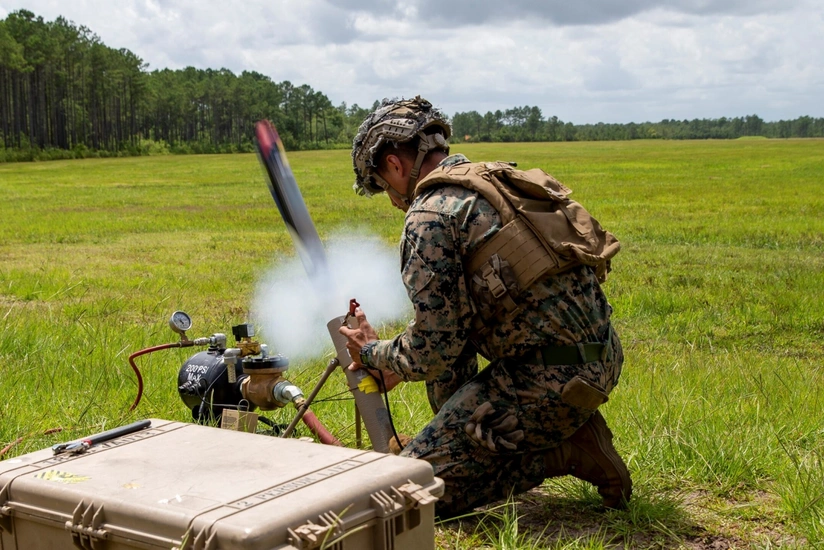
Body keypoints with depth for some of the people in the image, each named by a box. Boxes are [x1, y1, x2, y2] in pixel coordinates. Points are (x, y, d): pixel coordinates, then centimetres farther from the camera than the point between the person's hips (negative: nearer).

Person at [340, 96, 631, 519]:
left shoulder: (430, 214, -11)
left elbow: (432, 353, -11)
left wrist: (372, 354, 9)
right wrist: (397, 363, 27)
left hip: (551, 378, -10)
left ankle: (565, 452, -2)